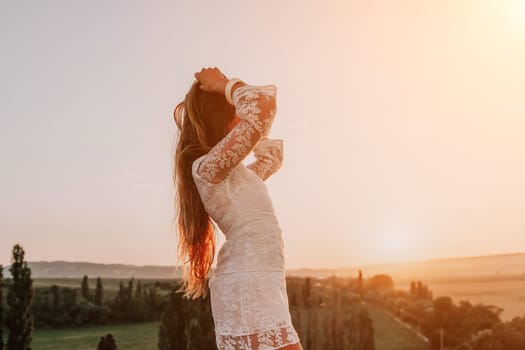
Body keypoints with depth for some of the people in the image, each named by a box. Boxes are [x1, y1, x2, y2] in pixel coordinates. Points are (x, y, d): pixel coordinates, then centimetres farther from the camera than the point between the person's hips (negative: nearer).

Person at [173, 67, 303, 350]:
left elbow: (272, 157, 35)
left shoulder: (232, 172, 19)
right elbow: (263, 104, -24)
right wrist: (226, 85, -3)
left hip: (255, 286, 10)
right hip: (250, 288, -10)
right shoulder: (207, 166, -12)